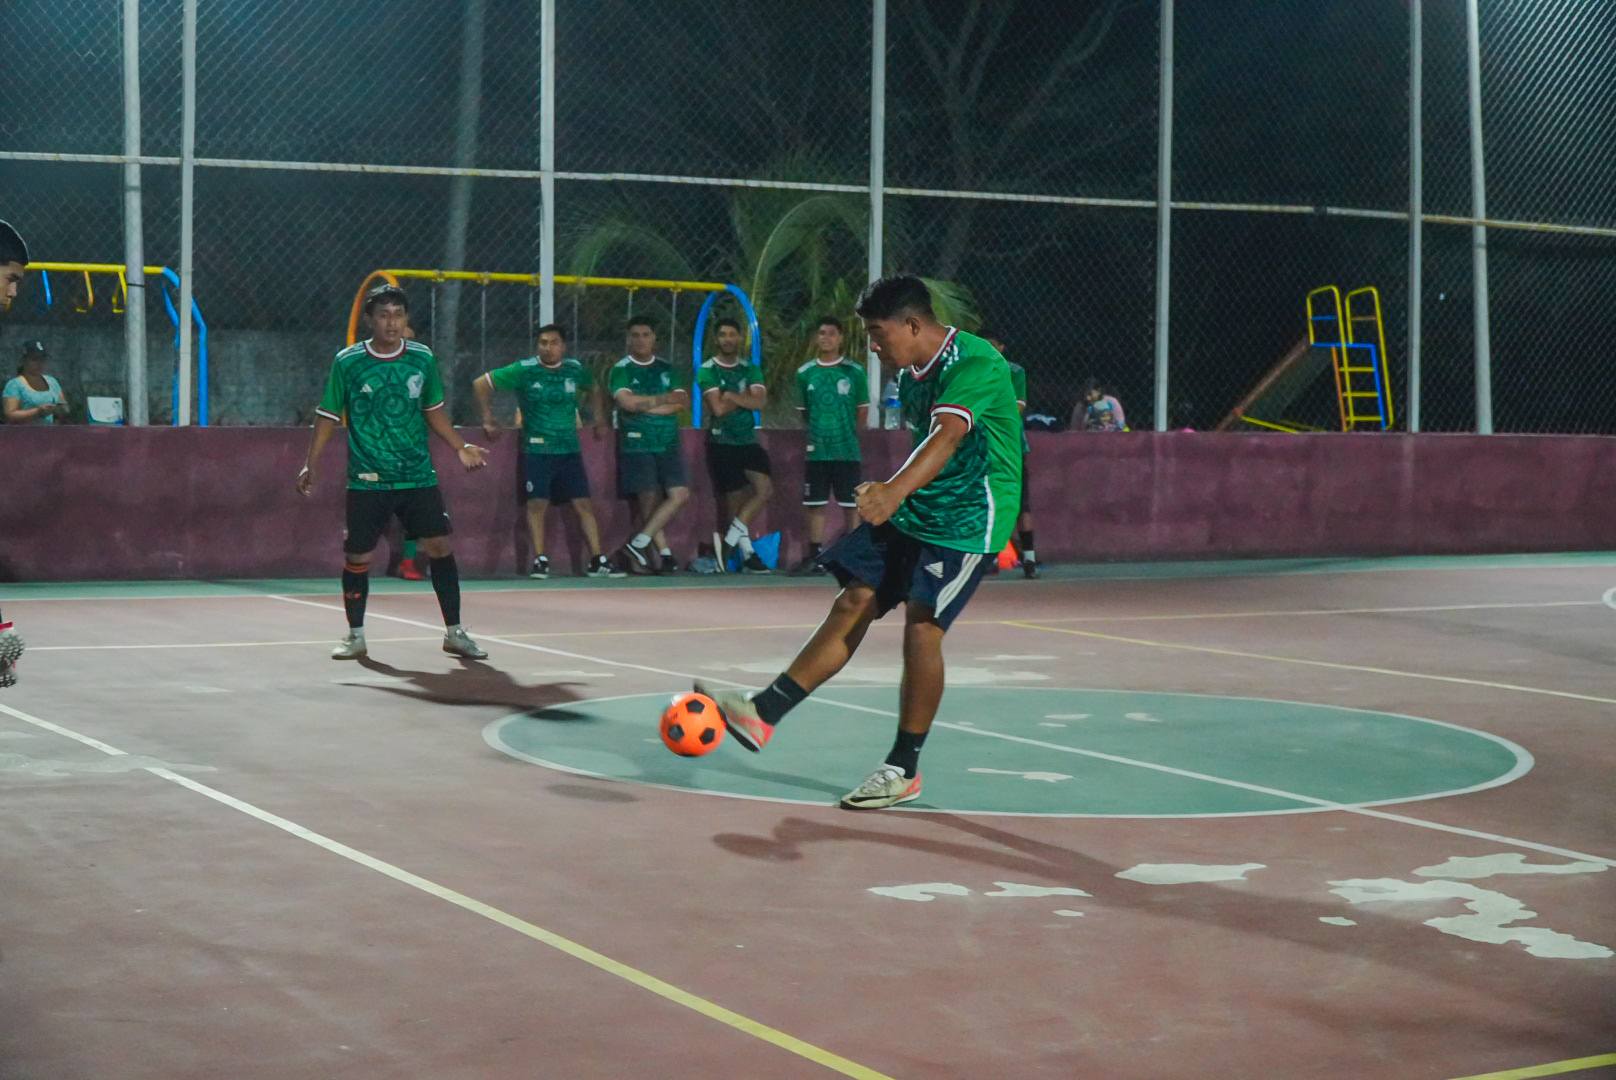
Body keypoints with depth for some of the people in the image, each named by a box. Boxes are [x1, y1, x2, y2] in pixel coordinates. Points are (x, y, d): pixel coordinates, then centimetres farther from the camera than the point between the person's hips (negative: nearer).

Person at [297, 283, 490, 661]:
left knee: (440, 546, -5)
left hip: (419, 477, 2)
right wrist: (310, 464, -3)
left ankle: (454, 633, 6)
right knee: (357, 556, 2)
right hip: (367, 482, -2)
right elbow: (328, 416, 3)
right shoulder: (347, 362, -3)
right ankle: (355, 636, 19)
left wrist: (461, 447, 7)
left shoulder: (423, 359, 4)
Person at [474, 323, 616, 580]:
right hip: (536, 450, -3)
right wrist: (488, 420, 0)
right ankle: (540, 561, 4)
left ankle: (597, 561, 2)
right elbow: (481, 384, -3)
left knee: (583, 504, 0)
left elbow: (592, 390, 25)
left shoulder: (574, 369, 2)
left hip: (570, 449, 3)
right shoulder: (524, 370, -8)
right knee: (537, 503, -5)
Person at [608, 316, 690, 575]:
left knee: (680, 495, -9)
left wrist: (646, 405, -10)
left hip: (668, 444, 4)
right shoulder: (621, 370, 0)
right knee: (649, 501, -7)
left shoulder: (667, 369, 13)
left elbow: (682, 403, 0)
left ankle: (636, 547, -6)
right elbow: (628, 402, -18)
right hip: (636, 445, -4)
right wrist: (665, 399, -15)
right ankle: (663, 552, 6)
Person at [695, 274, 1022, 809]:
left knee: (921, 626, -13)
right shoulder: (910, 374, 8)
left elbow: (947, 436, -37)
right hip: (913, 509, 8)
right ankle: (763, 713, 2)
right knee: (853, 603, 3)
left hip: (967, 520, -8)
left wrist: (895, 491, -51)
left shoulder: (974, 364, -21)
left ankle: (904, 769, -1)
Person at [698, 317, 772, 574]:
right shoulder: (707, 370, -4)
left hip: (748, 440, 4)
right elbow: (718, 409, -15)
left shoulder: (751, 370, 10)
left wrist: (731, 396, -13)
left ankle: (728, 542, -6)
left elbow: (760, 401, -7)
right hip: (721, 443, -4)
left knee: (765, 488, -13)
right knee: (731, 500, -1)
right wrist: (745, 398, -4)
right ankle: (747, 553, 10)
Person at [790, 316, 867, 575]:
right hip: (816, 451, 2)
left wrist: (847, 434, 5)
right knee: (815, 505, 4)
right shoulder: (805, 373, 5)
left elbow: (863, 411, 4)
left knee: (851, 505, 0)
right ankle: (815, 558, 10)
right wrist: (816, 433, 8)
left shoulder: (854, 372, -2)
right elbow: (803, 412, 13)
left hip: (847, 451, -2)